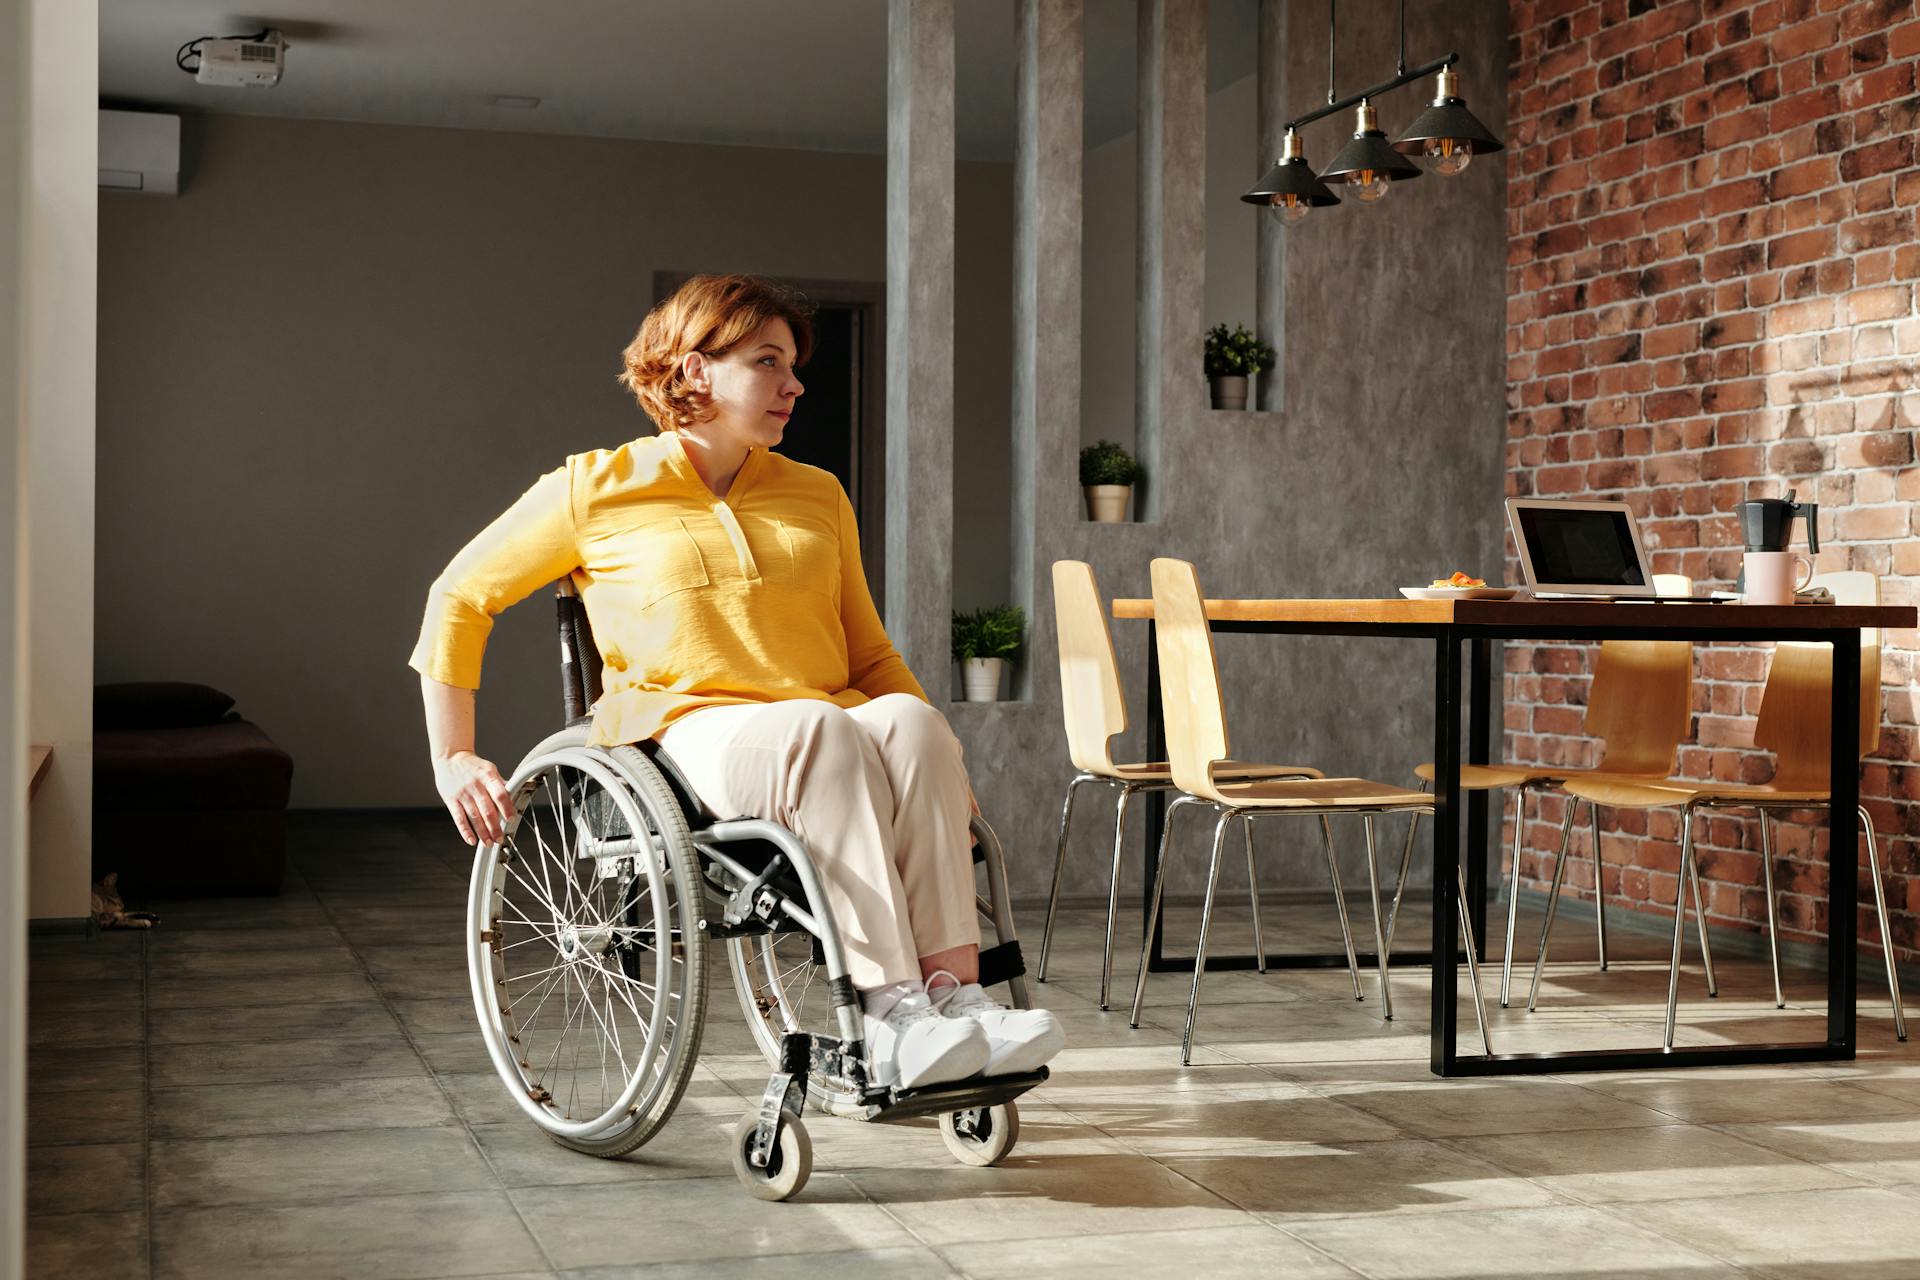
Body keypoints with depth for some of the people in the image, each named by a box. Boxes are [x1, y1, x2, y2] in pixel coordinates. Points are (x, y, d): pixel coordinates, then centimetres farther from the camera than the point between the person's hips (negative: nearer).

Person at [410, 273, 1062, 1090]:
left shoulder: (817, 496, 22)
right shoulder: (598, 489, 9)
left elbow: (867, 651, 25)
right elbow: (460, 598, 13)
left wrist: (939, 761, 7)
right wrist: (453, 760, 6)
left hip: (827, 735, 4)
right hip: (685, 738, -4)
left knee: (910, 721, -32)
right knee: (824, 730, -36)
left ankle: (954, 989, -41)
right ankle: (891, 1018, -43)